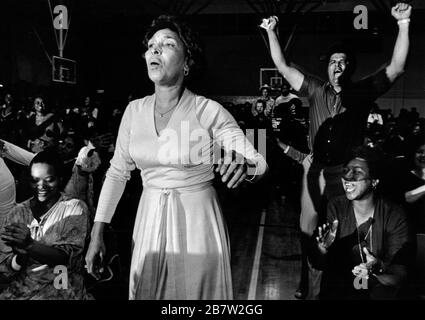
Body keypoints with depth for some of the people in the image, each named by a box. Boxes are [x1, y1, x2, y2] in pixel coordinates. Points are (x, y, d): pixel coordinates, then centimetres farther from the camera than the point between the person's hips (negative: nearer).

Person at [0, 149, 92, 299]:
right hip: (19, 288, 3)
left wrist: (29, 244, -25)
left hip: (61, 288, -3)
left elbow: (67, 257, -11)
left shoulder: (74, 208, -1)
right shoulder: (17, 212, 8)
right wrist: (21, 256, -18)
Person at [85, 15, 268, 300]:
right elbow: (117, 173, 5)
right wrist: (97, 234, 2)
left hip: (197, 222, -3)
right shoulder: (135, 110, 0)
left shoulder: (209, 111, -13)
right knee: (146, 292, 18)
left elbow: (259, 162, -13)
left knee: (196, 292, 11)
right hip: (150, 222, 4)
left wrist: (244, 166, -37)